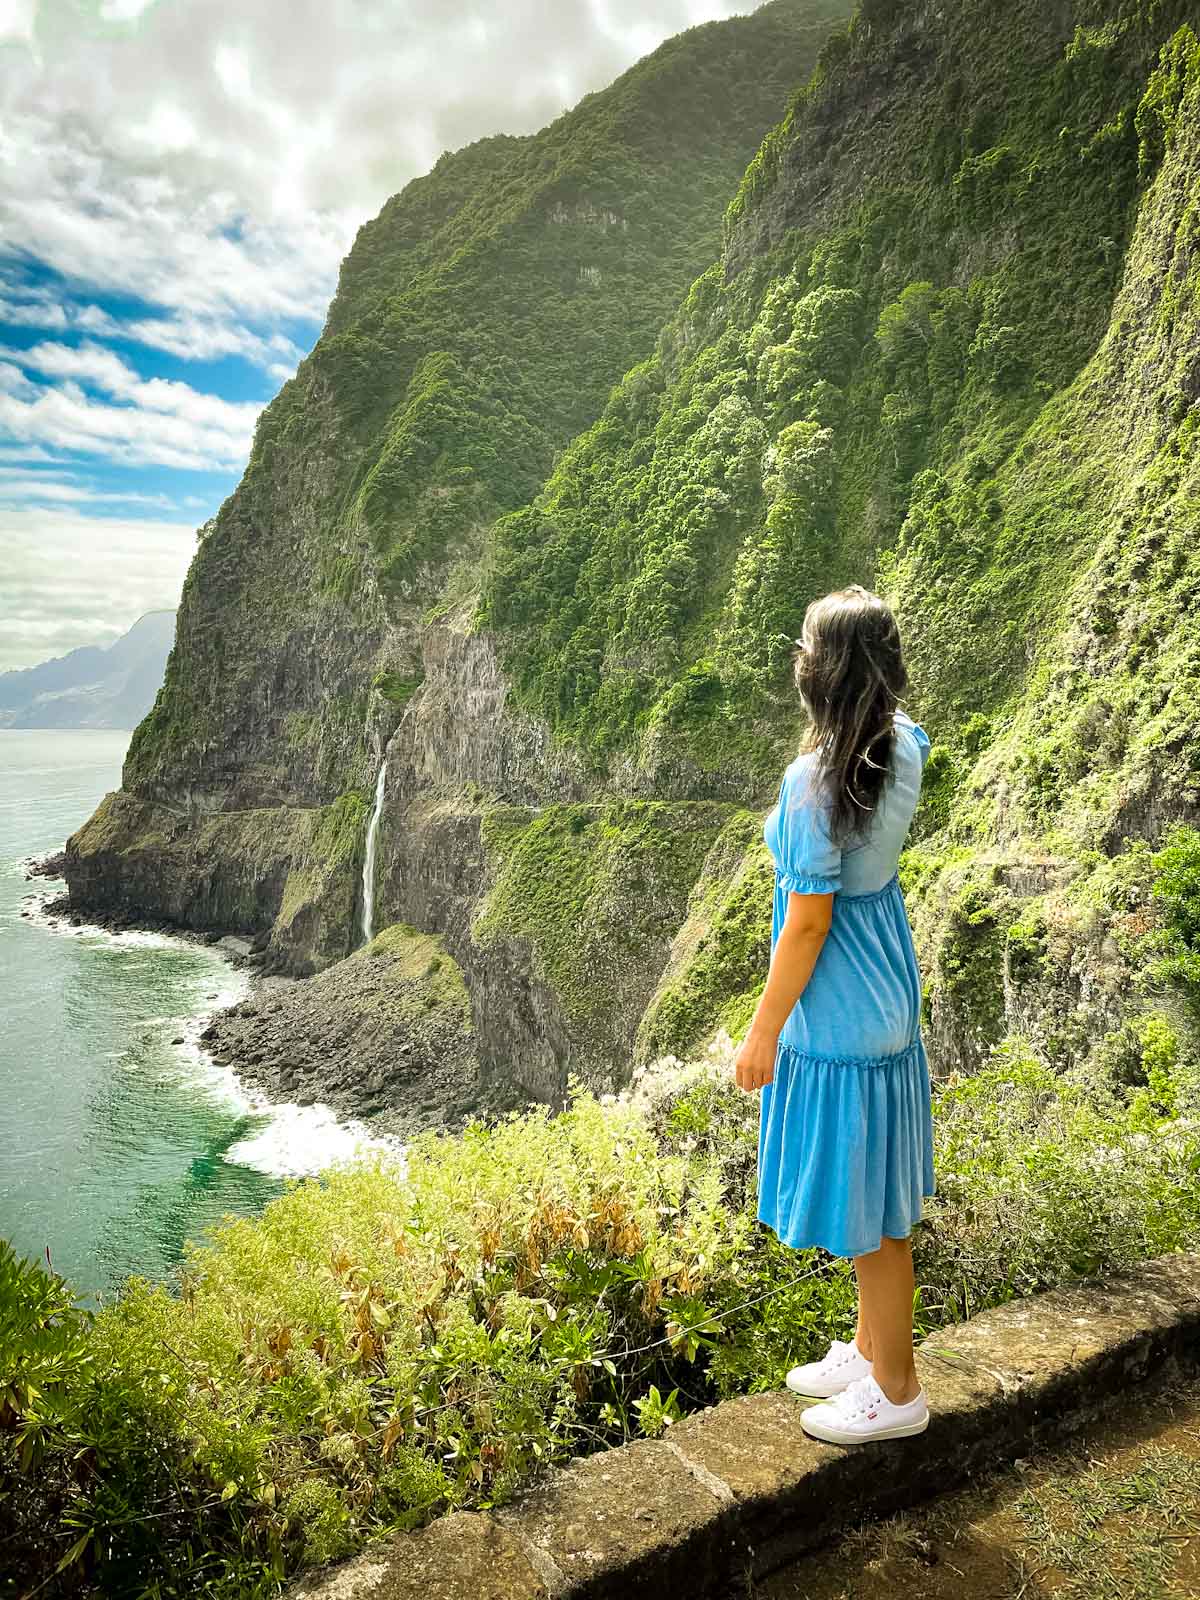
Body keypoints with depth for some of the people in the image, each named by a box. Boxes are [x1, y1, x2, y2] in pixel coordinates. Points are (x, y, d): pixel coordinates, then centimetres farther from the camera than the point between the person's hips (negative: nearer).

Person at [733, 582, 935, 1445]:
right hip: (888, 994, 9)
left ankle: (896, 1392, 30)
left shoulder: (816, 781, -28)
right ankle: (871, 1350, 43)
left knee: (867, 1213, 10)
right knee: (876, 1198, 23)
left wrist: (764, 1032, -11)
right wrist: (871, 656, 15)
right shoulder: (904, 746, -5)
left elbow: (808, 925, -21)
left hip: (838, 1016, -9)